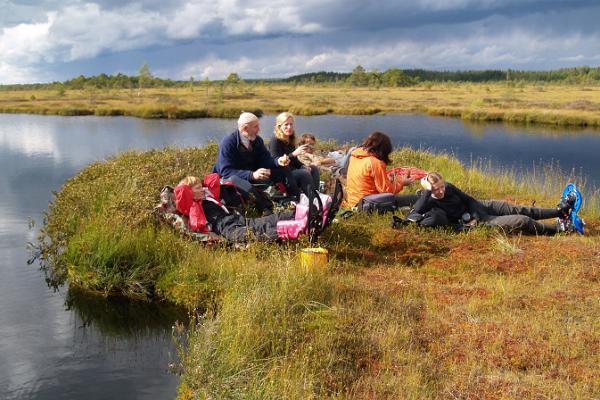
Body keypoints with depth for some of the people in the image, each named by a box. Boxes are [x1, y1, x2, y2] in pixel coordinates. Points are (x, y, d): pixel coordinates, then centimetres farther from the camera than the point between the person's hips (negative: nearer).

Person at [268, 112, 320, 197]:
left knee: (314, 169, -4)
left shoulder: (290, 140, 10)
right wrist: (294, 153, -34)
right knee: (304, 174, -25)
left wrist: (304, 166, -4)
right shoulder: (275, 141, -15)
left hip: (292, 171, 9)